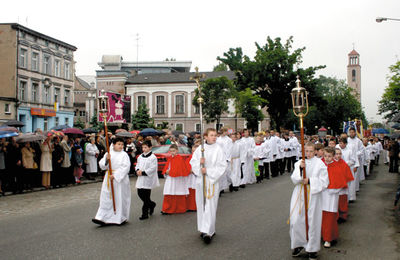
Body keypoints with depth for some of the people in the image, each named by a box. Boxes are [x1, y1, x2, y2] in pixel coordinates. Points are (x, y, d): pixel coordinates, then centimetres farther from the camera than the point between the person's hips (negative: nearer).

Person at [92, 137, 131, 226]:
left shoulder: (124, 155, -4)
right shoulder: (108, 154, 8)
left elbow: (125, 167, -14)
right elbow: (101, 165, 5)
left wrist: (115, 175, -20)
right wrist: (106, 160, -15)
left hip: (120, 179, -4)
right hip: (108, 178, 4)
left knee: (120, 198, 2)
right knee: (106, 197, 3)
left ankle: (121, 218, 17)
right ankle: (102, 218, 7)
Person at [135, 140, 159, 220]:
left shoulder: (153, 157, -9)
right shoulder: (140, 157, 12)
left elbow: (152, 168, -14)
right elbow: (137, 165, 17)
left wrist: (143, 172, -18)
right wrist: (138, 170, -5)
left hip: (148, 179, -7)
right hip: (140, 179, 7)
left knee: (146, 197, -4)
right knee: (140, 194, 8)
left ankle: (145, 213, 4)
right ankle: (151, 204, 32)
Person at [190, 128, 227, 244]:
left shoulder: (218, 150, -3)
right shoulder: (199, 149, 5)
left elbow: (222, 165, -6)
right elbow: (192, 163, 7)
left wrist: (208, 171, -12)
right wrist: (199, 163, -14)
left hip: (212, 180, -3)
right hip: (200, 179, 3)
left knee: (210, 205, -7)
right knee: (201, 204, 9)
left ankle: (208, 231, -7)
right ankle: (203, 229, 21)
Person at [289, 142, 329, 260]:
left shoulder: (320, 164, -3)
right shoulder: (299, 163, 6)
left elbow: (324, 182, -6)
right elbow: (294, 179, -4)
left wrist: (310, 181, -16)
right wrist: (300, 168, -20)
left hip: (313, 196, -2)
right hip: (299, 196, 3)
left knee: (312, 222, 3)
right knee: (296, 221, 0)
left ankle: (312, 248, 18)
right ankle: (299, 244, 19)